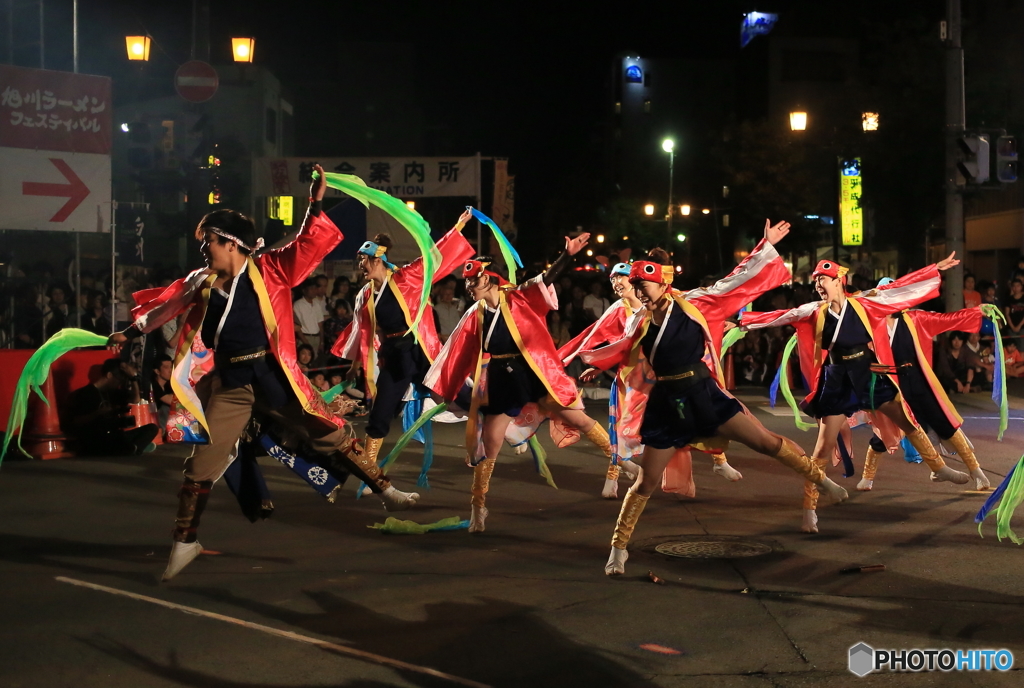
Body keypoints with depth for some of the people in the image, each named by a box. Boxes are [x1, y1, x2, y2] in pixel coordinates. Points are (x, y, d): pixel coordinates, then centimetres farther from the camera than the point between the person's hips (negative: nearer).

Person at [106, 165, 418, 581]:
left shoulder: (267, 270, -5)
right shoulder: (201, 283, 6)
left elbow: (309, 246, -11)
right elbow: (165, 305, 21)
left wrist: (314, 207, -24)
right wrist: (130, 333, 29)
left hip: (272, 377, -3)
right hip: (230, 385, 3)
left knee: (330, 437, 3)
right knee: (202, 464, 4)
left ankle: (386, 491, 16)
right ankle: (185, 542, 18)